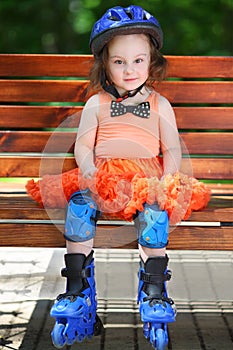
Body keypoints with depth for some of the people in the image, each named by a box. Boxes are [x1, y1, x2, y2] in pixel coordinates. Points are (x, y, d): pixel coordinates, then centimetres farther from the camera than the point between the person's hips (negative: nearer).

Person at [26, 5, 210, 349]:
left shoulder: (159, 104, 12)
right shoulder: (97, 103, 12)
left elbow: (172, 150, 10)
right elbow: (83, 145, 9)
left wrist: (166, 181, -7)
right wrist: (89, 171, -11)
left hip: (148, 177, -1)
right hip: (103, 177, 1)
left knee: (155, 210, -31)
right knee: (80, 202, -27)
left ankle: (154, 289, -22)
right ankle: (76, 287, -22)